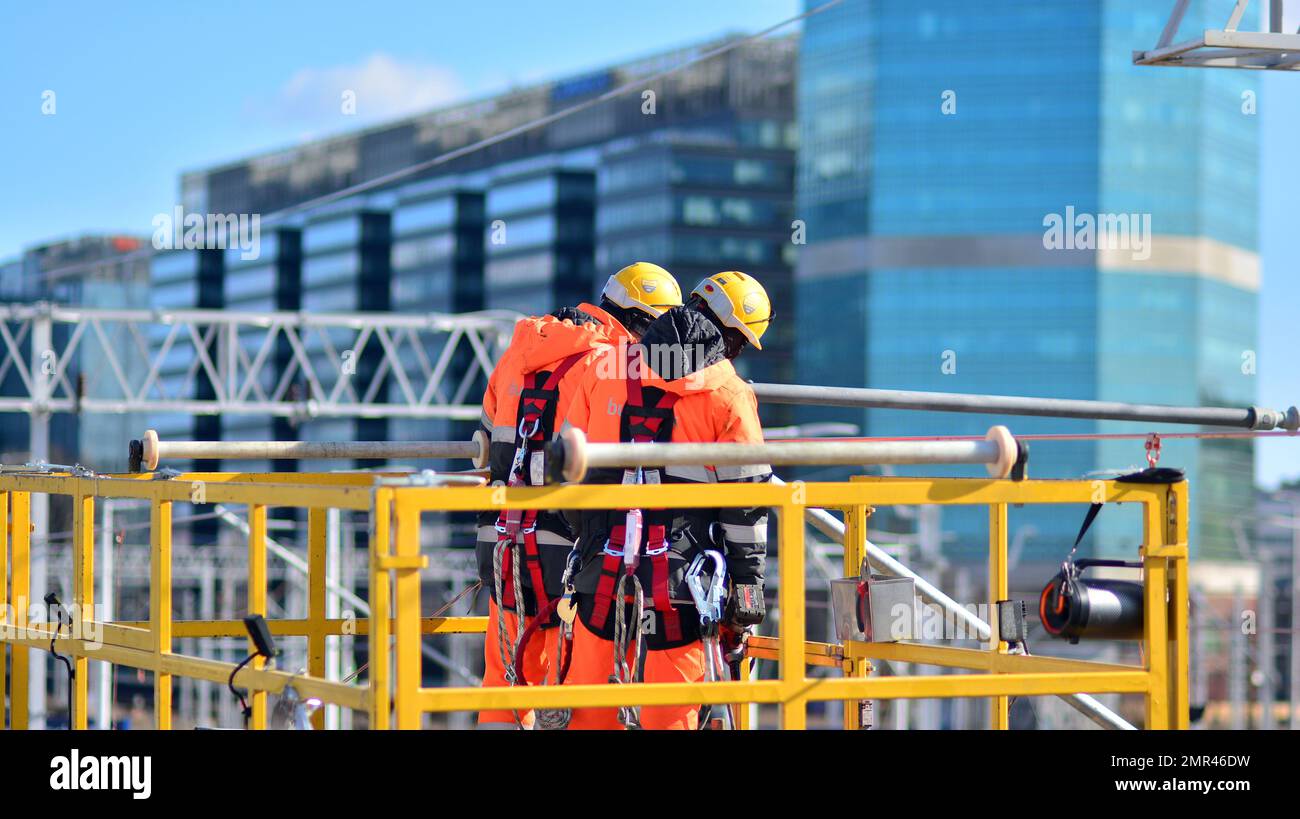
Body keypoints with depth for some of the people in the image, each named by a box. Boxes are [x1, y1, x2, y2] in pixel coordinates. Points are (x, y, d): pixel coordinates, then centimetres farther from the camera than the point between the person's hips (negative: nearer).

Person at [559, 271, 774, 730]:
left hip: (604, 566, 3)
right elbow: (745, 500, -3)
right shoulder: (729, 394, -2)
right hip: (679, 575, -3)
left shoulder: (604, 369, 7)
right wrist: (748, 586, 2)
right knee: (672, 712, 3)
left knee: (590, 705, 12)